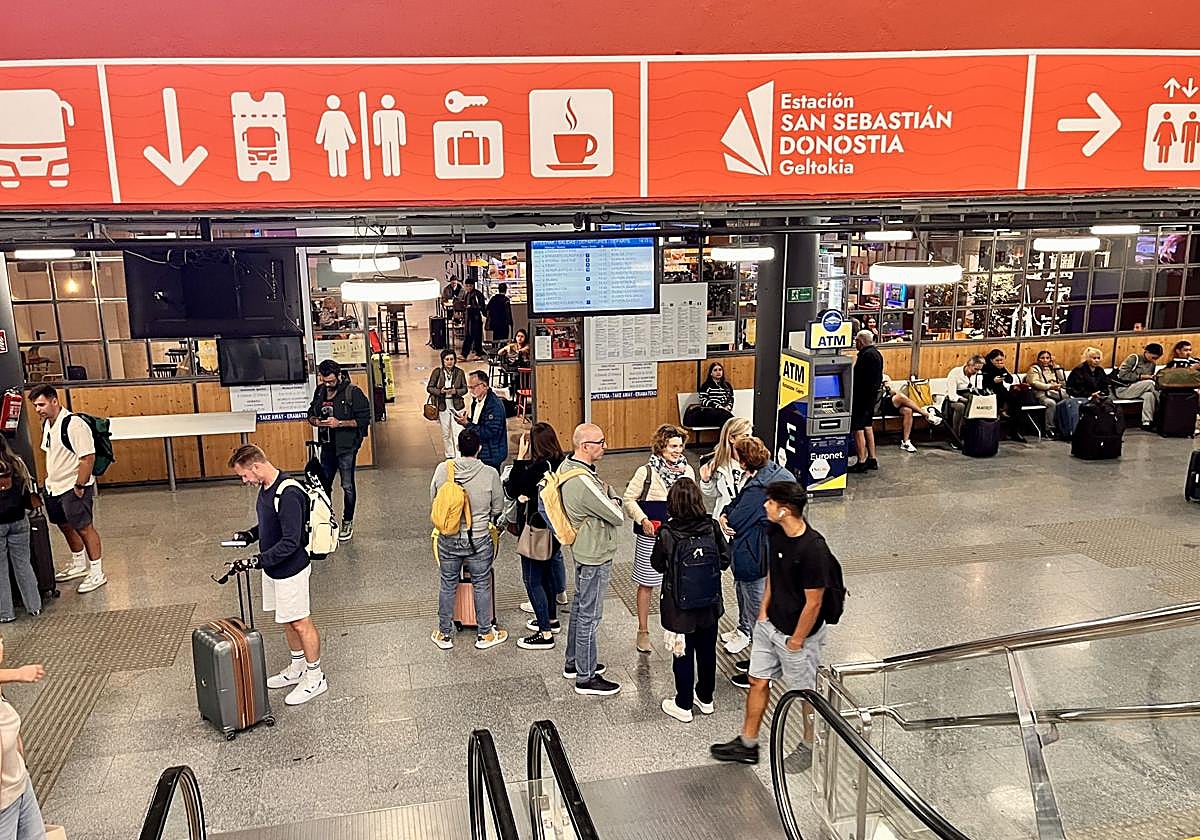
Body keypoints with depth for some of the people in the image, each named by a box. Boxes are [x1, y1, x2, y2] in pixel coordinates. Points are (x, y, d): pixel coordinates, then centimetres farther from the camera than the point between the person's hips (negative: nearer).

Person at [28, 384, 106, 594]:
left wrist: (79, 486, -21)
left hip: (74, 488, -9)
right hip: (54, 488, 9)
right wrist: (48, 477, 14)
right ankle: (79, 565, 39)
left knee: (84, 527, -1)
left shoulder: (74, 425, -22)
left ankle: (97, 573, 9)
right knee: (65, 526, 20)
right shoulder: (46, 424, 7)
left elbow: (88, 458, -24)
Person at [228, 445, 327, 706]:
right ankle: (297, 669, 38)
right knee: (288, 622, 21)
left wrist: (260, 560, -27)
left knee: (300, 623, 4)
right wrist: (251, 535, 4)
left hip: (291, 571, -9)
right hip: (274, 569, 9)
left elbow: (291, 542, -28)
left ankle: (315, 678, 19)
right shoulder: (267, 487, 3)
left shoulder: (288, 494, -28)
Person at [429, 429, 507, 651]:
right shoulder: (490, 474, -16)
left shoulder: (443, 469, -11)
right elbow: (498, 508, -5)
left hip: (448, 539, 2)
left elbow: (433, 500, 3)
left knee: (448, 585, 18)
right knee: (482, 586, 15)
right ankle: (484, 634, 29)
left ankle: (444, 634, 32)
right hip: (479, 540, -2)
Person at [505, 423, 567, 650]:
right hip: (553, 528, 9)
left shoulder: (536, 467, -25)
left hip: (535, 530, -9)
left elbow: (511, 491, -17)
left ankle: (545, 634, 7)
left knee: (532, 579, 2)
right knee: (547, 572, 23)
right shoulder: (560, 463, 0)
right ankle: (551, 619, 38)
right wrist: (528, 496, -5)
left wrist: (520, 458, -19)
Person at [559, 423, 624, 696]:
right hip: (594, 556, -10)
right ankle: (586, 677, 18)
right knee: (590, 616, 4)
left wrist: (604, 492, -8)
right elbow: (618, 516, -22)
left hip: (580, 549, 10)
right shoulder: (584, 482, -31)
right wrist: (611, 494, -5)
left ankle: (574, 663, 39)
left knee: (580, 606, 23)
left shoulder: (566, 465, 0)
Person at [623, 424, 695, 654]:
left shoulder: (688, 470, 3)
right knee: (647, 583, 8)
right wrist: (643, 520, -16)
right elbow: (629, 499, -6)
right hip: (650, 537, -3)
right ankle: (643, 631, 23)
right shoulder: (646, 472, -10)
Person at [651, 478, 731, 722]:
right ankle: (706, 699, 37)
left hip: (680, 605, -3)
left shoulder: (667, 533, -20)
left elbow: (658, 565, -5)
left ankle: (683, 705, 25)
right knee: (707, 651, 20)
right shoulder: (712, 527, -13)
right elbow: (725, 560, -4)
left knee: (683, 654, 12)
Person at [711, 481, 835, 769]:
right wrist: (764, 610, 9)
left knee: (806, 693, 14)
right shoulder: (775, 533, -6)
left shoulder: (813, 549, -30)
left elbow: (813, 602, -22)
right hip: (769, 624, 8)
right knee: (758, 681, 17)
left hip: (797, 632, -8)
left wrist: (796, 641, -14)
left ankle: (810, 748, 38)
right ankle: (747, 745, 34)